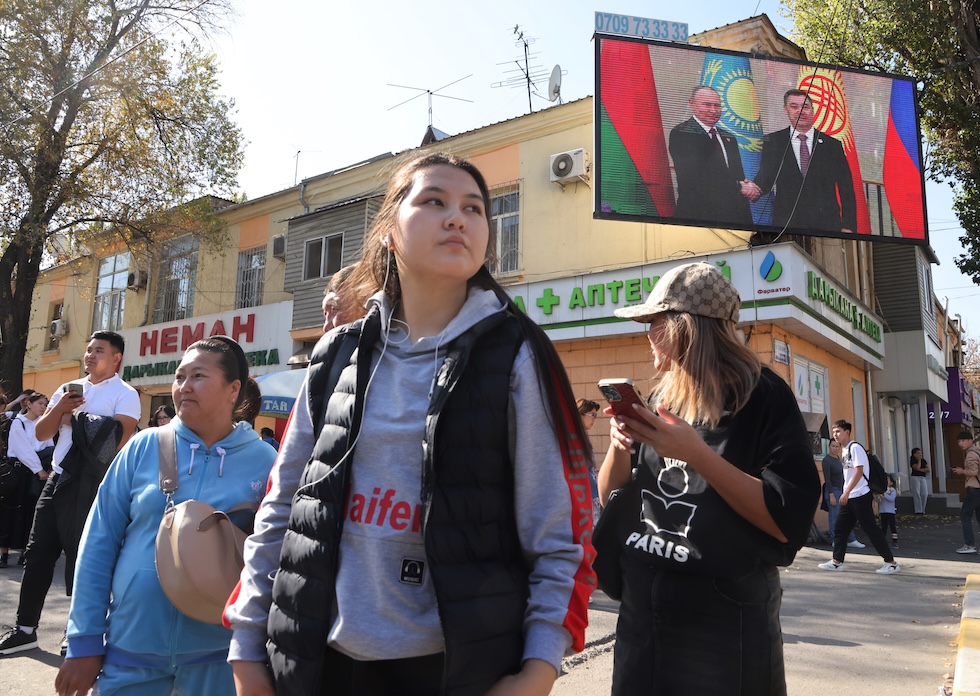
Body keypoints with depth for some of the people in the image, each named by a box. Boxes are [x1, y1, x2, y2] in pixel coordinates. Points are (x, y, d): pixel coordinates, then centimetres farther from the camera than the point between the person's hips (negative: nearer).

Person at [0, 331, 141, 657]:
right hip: (58, 478, 7)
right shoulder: (68, 389, 14)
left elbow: (117, 442, -19)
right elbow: (41, 433, 12)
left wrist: (75, 419, -9)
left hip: (90, 484, -7)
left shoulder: (125, 395, -7)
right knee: (38, 552, 10)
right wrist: (58, 410, -7)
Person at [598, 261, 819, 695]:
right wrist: (620, 445, -13)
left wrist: (697, 453, -27)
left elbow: (789, 521, -19)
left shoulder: (763, 399, -12)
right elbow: (609, 499, 7)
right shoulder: (660, 402, 4)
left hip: (727, 628, -5)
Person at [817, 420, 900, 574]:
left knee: (871, 529, -4)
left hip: (860, 496, -9)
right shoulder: (844, 450, 15)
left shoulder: (855, 448, -12)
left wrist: (846, 492, -23)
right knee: (840, 528, 8)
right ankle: (837, 562, 14)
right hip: (849, 497, 9)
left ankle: (891, 563, 5)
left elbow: (859, 471, -20)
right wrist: (846, 493, 17)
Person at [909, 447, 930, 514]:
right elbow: (917, 468, -18)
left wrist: (921, 470, -10)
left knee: (924, 494, -6)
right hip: (915, 477, -5)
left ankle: (922, 510, 2)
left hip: (923, 478, 5)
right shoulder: (912, 461, -1)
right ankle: (918, 510, -7)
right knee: (917, 494, -8)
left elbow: (928, 469, 5)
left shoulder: (923, 461, 14)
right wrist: (919, 460, -7)